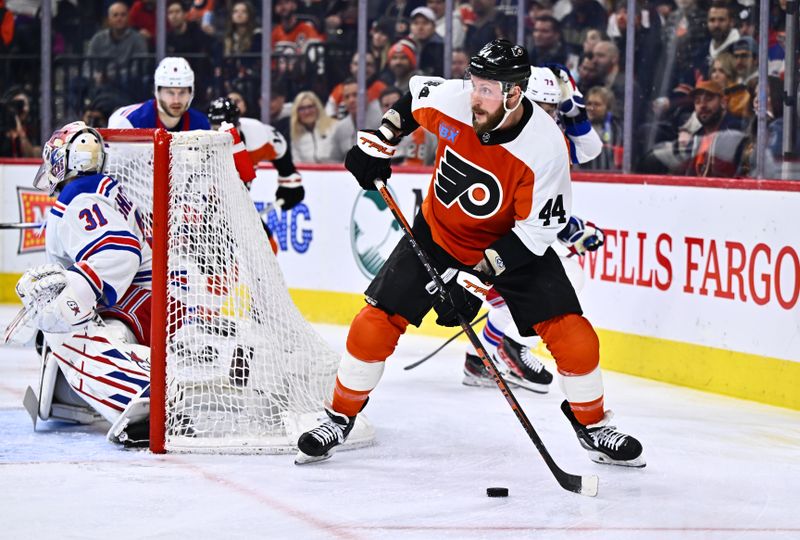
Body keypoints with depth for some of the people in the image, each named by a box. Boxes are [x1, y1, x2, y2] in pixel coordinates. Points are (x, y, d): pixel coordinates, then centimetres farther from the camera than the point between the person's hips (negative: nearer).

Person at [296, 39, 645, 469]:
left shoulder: (545, 147, -31)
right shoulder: (451, 101, -21)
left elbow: (536, 231, -26)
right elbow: (412, 99, 5)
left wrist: (479, 276, -31)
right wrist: (378, 144, -2)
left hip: (513, 244, -2)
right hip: (439, 233, 2)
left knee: (570, 333, -11)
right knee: (377, 321, -6)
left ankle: (592, 426, 13)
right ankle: (339, 419, 12)